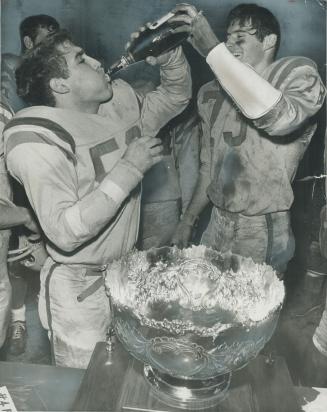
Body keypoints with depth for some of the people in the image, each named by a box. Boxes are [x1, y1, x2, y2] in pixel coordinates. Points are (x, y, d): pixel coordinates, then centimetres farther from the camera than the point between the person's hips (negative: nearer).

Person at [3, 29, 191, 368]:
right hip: (80, 290, -6)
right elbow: (65, 232, -29)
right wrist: (128, 170, -26)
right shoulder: (39, 142, -20)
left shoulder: (121, 102, 2)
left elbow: (176, 97, 18)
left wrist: (169, 56, -2)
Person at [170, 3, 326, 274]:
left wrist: (211, 47, -31)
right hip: (217, 226, 5)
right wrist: (188, 221, 14)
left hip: (263, 233, -5)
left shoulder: (297, 74, -7)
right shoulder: (211, 94, 8)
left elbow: (279, 117, -32)